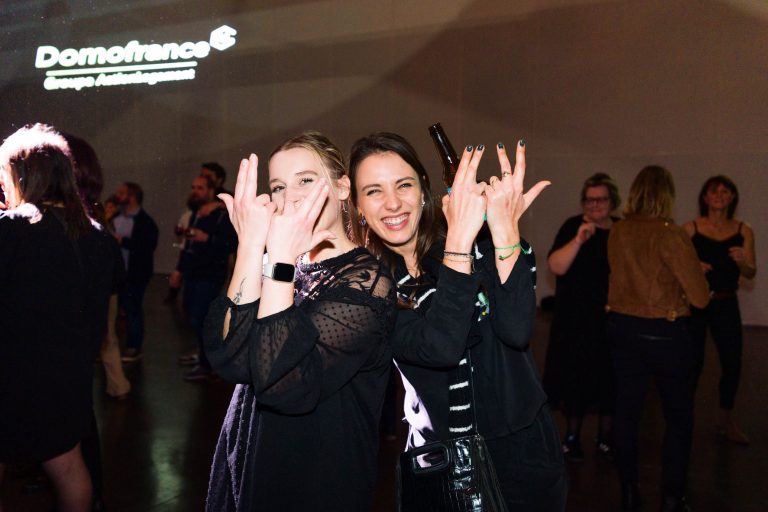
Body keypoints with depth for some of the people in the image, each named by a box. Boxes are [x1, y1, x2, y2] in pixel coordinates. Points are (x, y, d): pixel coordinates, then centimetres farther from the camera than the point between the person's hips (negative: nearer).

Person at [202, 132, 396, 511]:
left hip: (319, 481, -5)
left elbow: (277, 383, -30)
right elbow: (228, 359, -18)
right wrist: (251, 246, -23)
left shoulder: (365, 281, -18)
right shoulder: (276, 267, -1)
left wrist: (281, 259, -27)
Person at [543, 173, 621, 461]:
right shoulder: (573, 226, -5)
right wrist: (578, 239, -28)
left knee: (610, 379, 8)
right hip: (577, 321, -3)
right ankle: (572, 437, 20)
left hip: (614, 319, 3)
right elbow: (555, 267, -18)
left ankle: (605, 437, 25)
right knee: (576, 377, 3)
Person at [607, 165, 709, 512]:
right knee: (679, 419, 13)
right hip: (665, 333, -4)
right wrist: (696, 272, 5)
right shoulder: (671, 236, -18)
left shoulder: (617, 232, -3)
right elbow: (700, 298, -15)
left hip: (622, 328, 5)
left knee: (626, 412, 14)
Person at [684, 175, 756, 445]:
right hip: (694, 303, -2)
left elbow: (751, 273, 3)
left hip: (726, 304, 3)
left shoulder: (743, 231, 5)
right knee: (693, 362, -1)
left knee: (732, 362, 4)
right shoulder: (691, 228, -2)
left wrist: (741, 261, -17)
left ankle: (726, 421, 24)